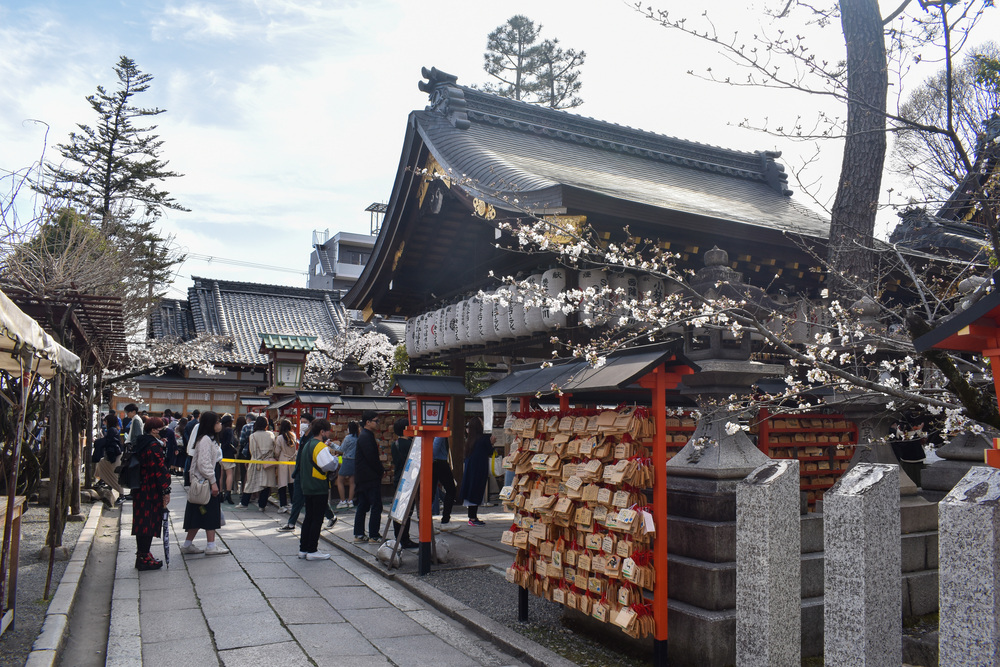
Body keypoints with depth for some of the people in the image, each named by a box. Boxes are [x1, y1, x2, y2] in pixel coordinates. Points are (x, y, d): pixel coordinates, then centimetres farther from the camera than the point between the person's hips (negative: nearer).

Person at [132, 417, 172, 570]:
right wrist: (166, 490, -17)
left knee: (142, 521, 16)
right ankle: (144, 558, 3)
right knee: (149, 521, -2)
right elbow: (159, 469, -20)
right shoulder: (154, 445, -18)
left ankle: (141, 554, 26)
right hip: (151, 491, -9)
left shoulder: (140, 443, 10)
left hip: (139, 489, 9)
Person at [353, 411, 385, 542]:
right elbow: (372, 458, -20)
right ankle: (373, 536, -2)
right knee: (376, 507, -5)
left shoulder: (363, 436, 16)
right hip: (371, 477, -10)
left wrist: (380, 469, 11)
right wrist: (381, 471, -9)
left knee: (363, 506, 13)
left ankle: (359, 534, 18)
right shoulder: (367, 437, -16)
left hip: (362, 477, 10)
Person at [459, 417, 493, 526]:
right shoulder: (484, 438, -12)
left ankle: (472, 517, 18)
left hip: (469, 467, 6)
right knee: (477, 492, -2)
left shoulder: (469, 438, 4)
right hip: (480, 468, -6)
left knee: (470, 492, 11)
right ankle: (473, 518, -2)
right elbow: (490, 452, -6)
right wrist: (491, 443, 12)